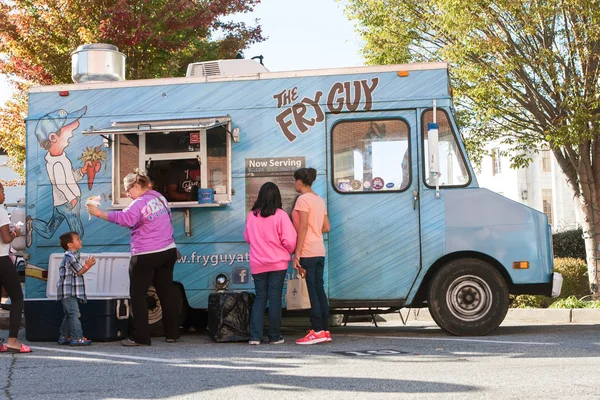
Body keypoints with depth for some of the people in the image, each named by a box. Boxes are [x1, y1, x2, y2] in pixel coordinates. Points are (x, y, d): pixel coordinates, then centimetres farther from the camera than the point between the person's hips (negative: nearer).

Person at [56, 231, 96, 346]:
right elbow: (79, 272, -14)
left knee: (68, 315, 14)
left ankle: (64, 337, 19)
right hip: (69, 292, -11)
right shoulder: (70, 257, -14)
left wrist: (87, 265, 14)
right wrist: (87, 265, -10)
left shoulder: (72, 256, 19)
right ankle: (77, 338, -13)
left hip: (70, 292, 11)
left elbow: (78, 271, 20)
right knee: (74, 314, -12)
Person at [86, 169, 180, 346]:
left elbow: (123, 218, -29)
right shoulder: (160, 197, 9)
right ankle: (172, 333, 17)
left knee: (138, 295, 1)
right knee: (167, 292, 12)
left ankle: (140, 337, 0)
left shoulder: (139, 203, -15)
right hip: (168, 252, 8)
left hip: (145, 256, -8)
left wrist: (99, 213, -27)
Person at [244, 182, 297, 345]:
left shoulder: (252, 215, 2)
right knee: (275, 298, 3)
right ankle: (275, 336, 7)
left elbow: (247, 238, 15)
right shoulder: (280, 215, -10)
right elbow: (290, 241, -13)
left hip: (257, 264, 3)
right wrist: (289, 251, 7)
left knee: (260, 297, 9)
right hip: (277, 263, -3)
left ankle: (255, 336, 2)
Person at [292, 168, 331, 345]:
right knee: (319, 289, 9)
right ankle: (325, 330, 11)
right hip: (319, 251, 8)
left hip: (307, 251, -8)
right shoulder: (319, 200, 16)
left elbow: (303, 226, -16)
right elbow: (326, 227, 14)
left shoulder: (303, 199, -9)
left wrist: (297, 253, -16)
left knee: (311, 290, -7)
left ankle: (317, 331, -9)